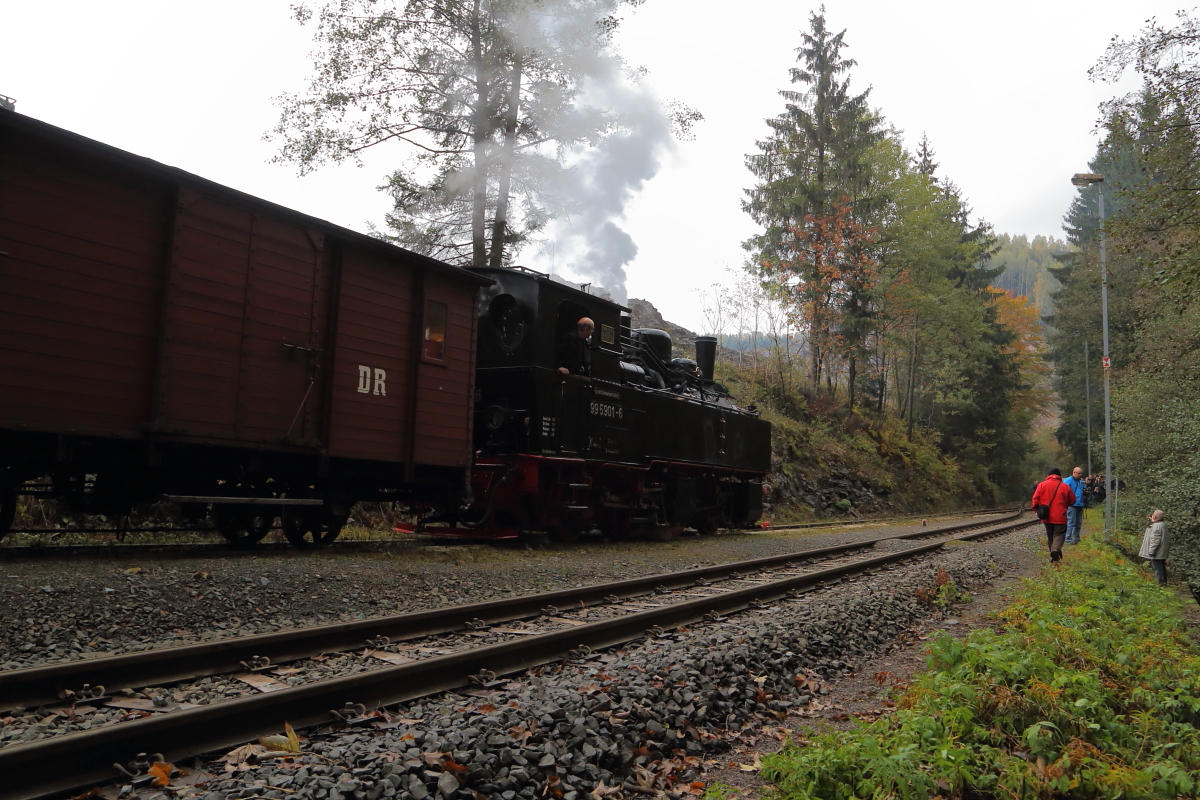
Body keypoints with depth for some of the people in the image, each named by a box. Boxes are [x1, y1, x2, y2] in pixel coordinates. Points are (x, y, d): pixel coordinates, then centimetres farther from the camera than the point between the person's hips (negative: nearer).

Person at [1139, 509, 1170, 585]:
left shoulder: (1156, 526, -21)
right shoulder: (1163, 525, 10)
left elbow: (1155, 540, -23)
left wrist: (1151, 551, -19)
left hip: (1157, 553, -10)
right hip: (1163, 553, 10)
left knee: (1157, 568, -4)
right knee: (1162, 567, 19)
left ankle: (1160, 582, -3)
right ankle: (1164, 581, 27)